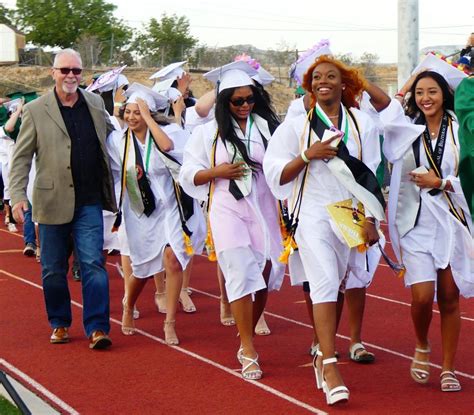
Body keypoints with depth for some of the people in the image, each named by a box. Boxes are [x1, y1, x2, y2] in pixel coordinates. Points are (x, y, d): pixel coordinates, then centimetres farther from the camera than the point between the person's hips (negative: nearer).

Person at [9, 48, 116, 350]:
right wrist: (18, 195, -13)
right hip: (52, 202, -1)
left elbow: (111, 135, 25)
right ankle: (59, 324, 24)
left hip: (89, 201, 1)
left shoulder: (95, 104, 7)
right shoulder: (35, 110, -3)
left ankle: (97, 328, -2)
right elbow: (21, 157, -3)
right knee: (53, 269, 9)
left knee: (94, 264, -5)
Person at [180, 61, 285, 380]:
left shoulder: (269, 126, 8)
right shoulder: (209, 132, 7)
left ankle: (248, 336, 25)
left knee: (264, 274, 4)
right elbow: (188, 175, 8)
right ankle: (248, 351, -7)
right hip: (228, 211, -2)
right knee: (241, 274, -11)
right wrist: (217, 172, -8)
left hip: (264, 210, 2)